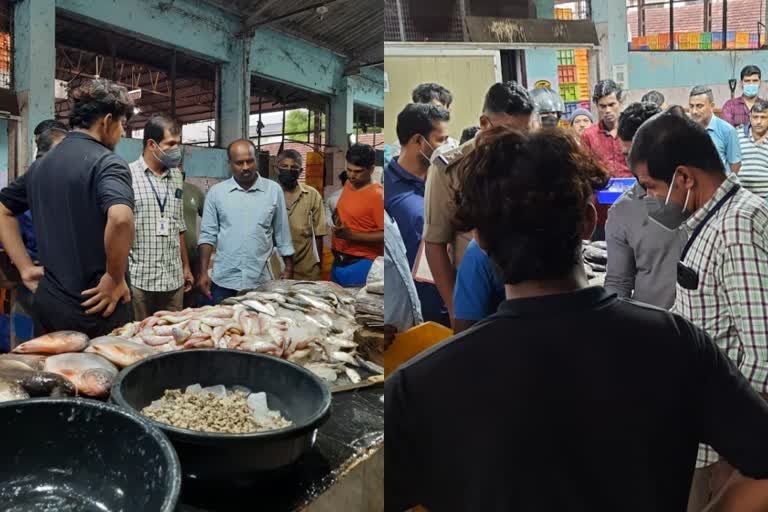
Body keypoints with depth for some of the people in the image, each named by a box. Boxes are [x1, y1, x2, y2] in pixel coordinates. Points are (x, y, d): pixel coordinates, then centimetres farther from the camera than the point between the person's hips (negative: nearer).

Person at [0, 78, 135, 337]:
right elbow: (120, 218, -33)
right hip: (93, 309, -7)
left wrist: (25, 268, 13)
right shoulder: (106, 162, -14)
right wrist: (115, 278, -19)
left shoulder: (41, 164, 10)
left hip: (48, 304, 7)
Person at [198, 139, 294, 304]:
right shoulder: (216, 191, 2)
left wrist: (289, 269, 5)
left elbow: (282, 235, 5)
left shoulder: (273, 190, 1)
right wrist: (203, 272, -3)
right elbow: (208, 234, 3)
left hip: (261, 281, 0)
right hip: (224, 280, 1)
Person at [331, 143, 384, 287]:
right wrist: (337, 219, 3)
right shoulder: (349, 184, 7)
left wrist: (351, 235, -24)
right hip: (339, 261, 8)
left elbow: (385, 234, -21)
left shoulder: (377, 195, -17)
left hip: (361, 264, -8)